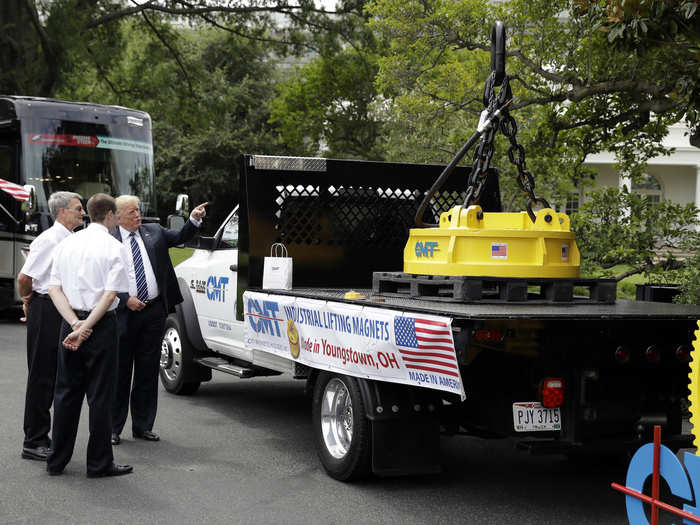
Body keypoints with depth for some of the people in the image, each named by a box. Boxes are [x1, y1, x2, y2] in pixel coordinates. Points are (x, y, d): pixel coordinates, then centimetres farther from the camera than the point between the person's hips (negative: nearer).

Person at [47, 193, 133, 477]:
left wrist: (75, 323, -7)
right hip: (102, 325, -5)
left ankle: (57, 460, 19)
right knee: (100, 395, 2)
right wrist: (85, 328, -15)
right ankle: (99, 463, 7)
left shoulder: (67, 243, 8)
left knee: (66, 391, 13)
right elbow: (110, 294, -16)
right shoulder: (114, 248, -7)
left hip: (70, 323, 5)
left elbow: (54, 288, 2)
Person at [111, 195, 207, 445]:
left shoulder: (154, 232, 10)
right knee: (120, 372, 3)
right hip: (124, 313, -3)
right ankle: (113, 427, 13)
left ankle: (143, 425, 17)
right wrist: (126, 300, -13)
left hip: (153, 311, 3)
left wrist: (194, 219, -16)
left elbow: (181, 237, 1)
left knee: (148, 371, 8)